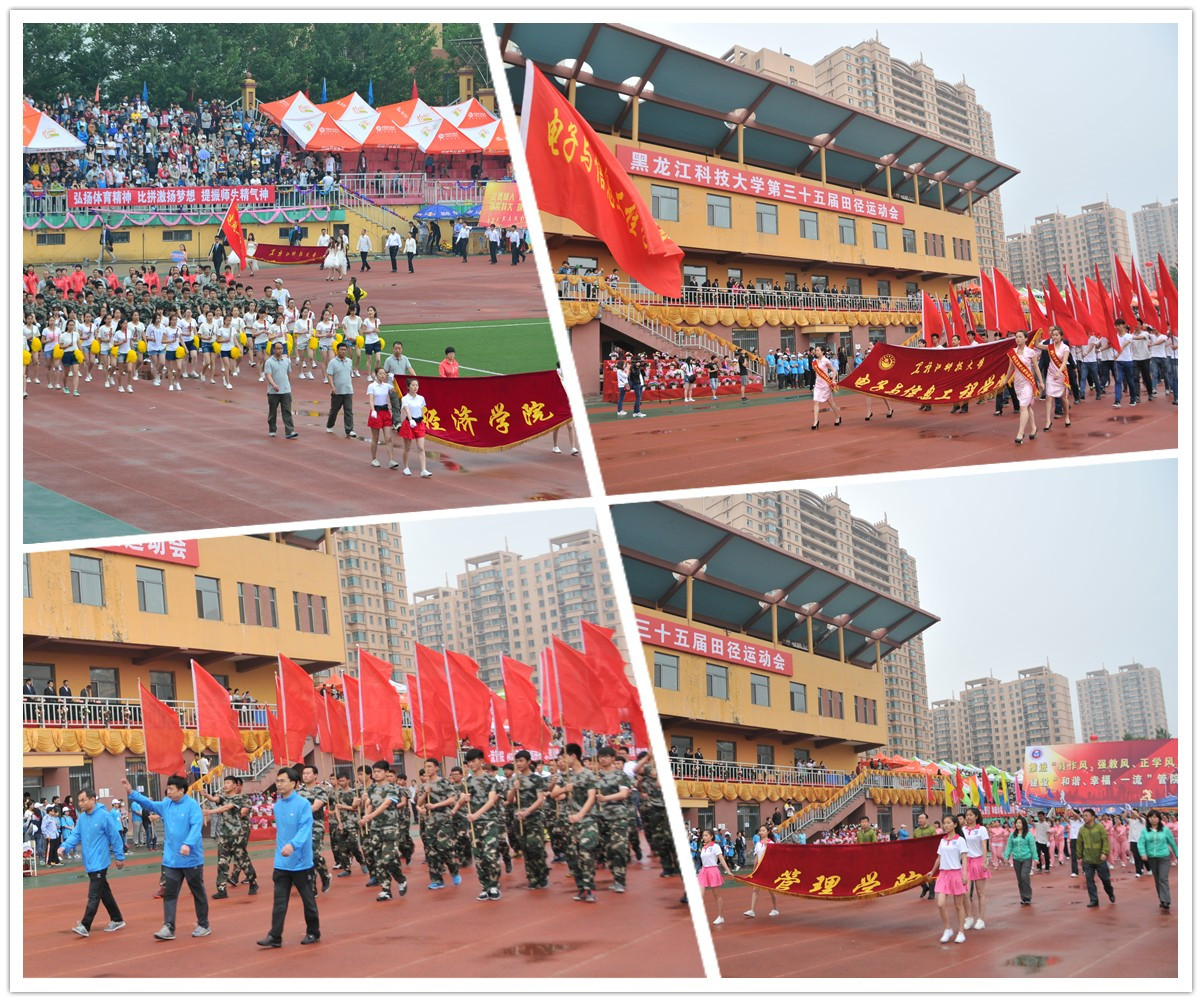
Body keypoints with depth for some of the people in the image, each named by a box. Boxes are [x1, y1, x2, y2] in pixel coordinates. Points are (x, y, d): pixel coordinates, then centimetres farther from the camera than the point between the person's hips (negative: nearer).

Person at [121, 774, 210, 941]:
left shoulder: (192, 805, -13)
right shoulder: (166, 804, 6)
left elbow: (196, 826, -23)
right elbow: (149, 803, 6)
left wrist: (188, 844, -36)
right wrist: (131, 792, -6)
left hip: (191, 859, -6)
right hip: (171, 860, 6)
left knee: (198, 893, 9)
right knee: (169, 894, 1)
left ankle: (203, 925, 21)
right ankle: (168, 927, 2)